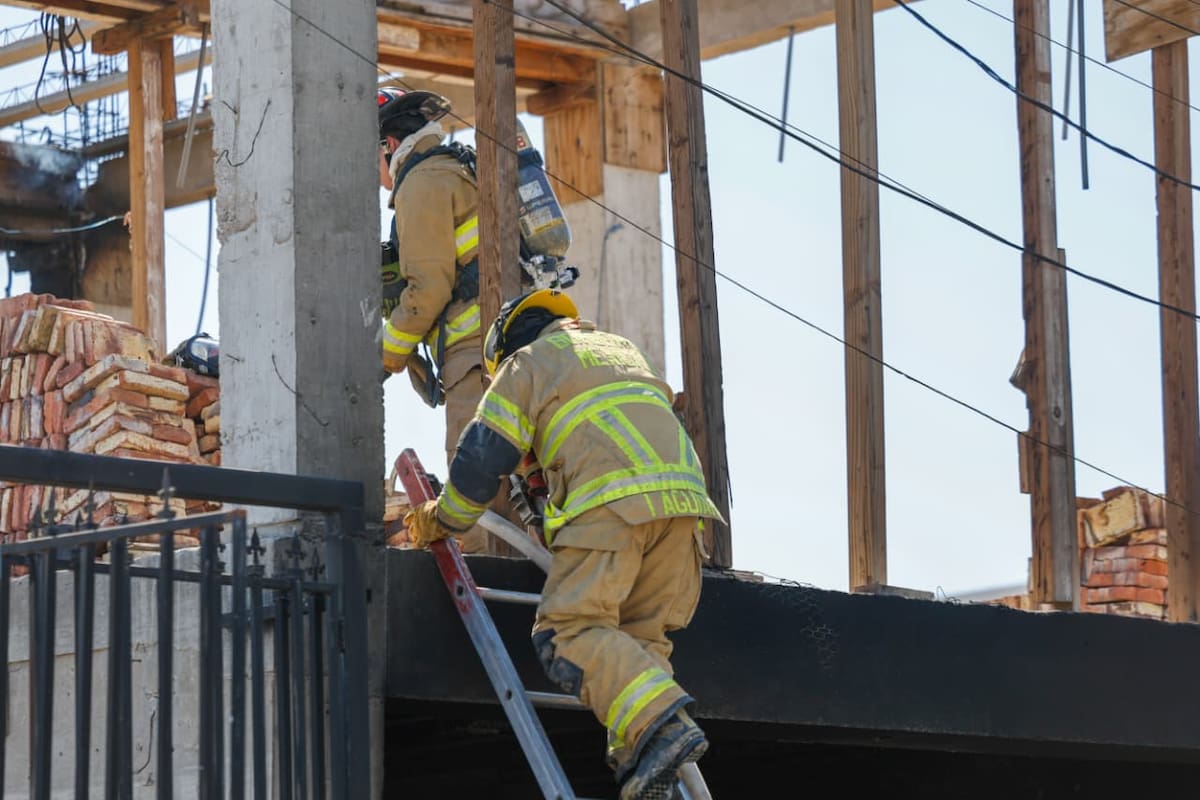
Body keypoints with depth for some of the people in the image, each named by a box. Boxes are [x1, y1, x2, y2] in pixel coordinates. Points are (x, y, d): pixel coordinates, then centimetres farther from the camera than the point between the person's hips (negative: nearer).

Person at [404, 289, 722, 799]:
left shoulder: (527, 363, 17)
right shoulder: (622, 350, 37)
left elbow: (482, 456, 13)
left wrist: (441, 522, 28)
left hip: (610, 500, -7)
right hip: (683, 491, 7)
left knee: (570, 630, -11)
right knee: (641, 637, 8)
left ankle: (661, 725, -32)